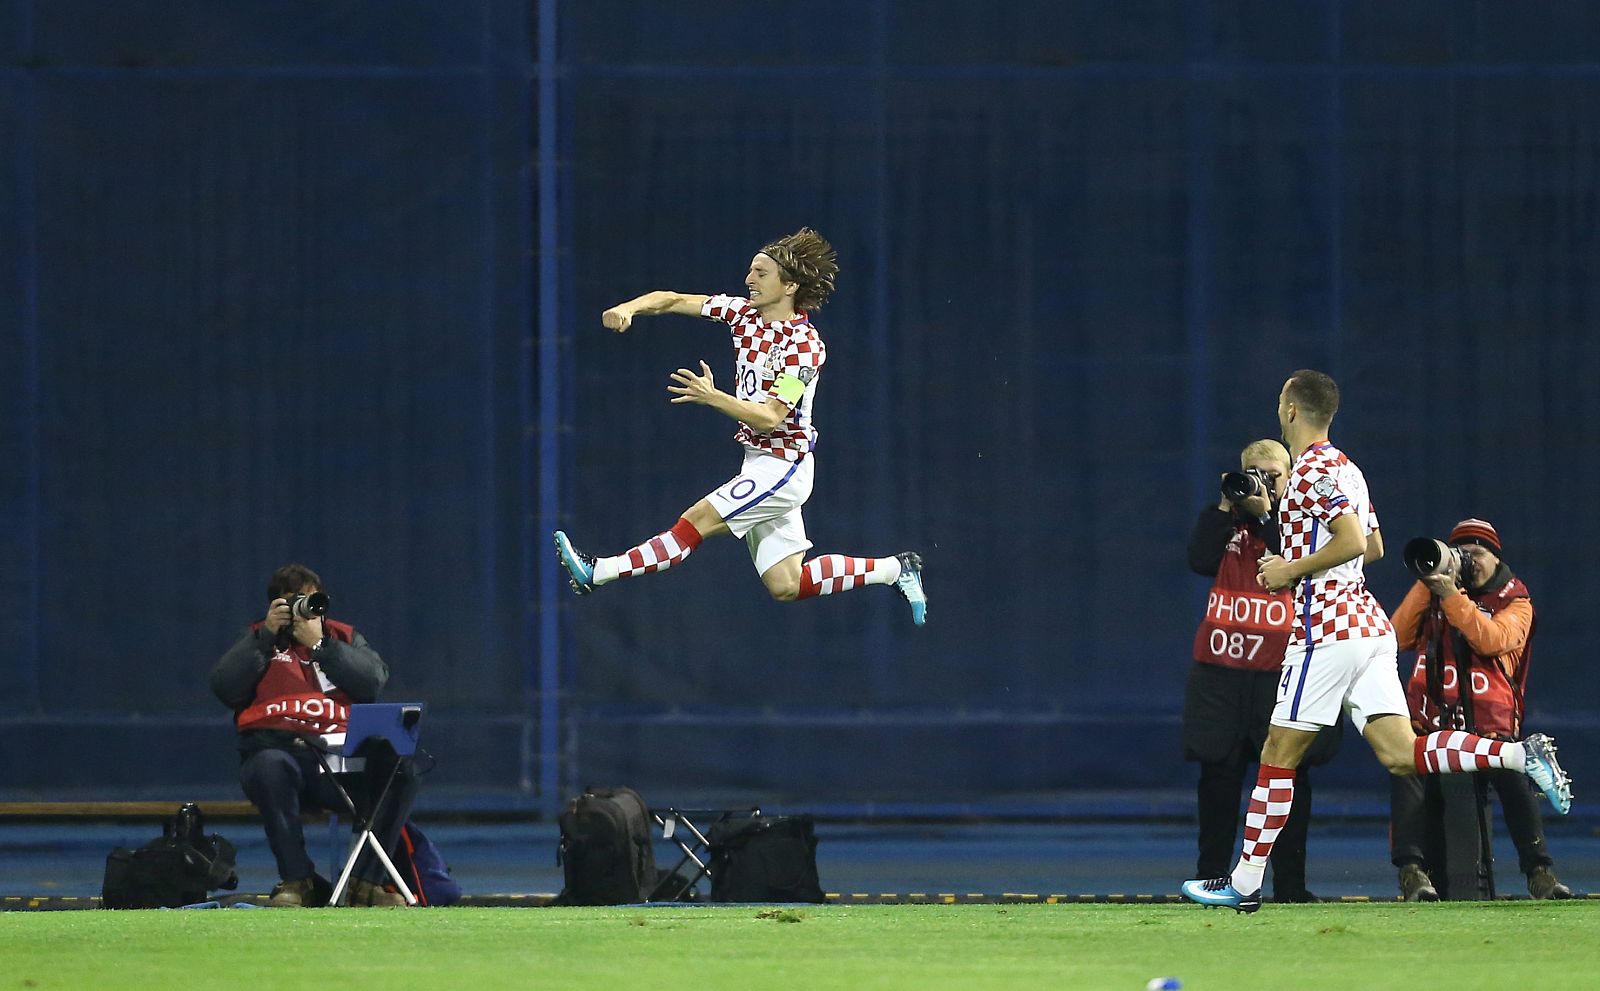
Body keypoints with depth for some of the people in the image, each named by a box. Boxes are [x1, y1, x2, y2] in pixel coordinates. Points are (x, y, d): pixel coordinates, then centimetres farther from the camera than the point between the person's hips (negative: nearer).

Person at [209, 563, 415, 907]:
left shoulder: (345, 637, 24)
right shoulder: (259, 643, 21)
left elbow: (373, 681, 3)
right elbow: (224, 687, 2)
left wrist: (319, 645, -1)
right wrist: (268, 633, 0)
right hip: (279, 747, -2)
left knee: (400, 768, -26)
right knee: (270, 766, -39)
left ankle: (366, 882, -21)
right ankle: (296, 881, -33)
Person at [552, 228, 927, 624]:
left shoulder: (804, 345, -19)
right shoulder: (745, 313, 3)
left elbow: (769, 417, -24)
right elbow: (673, 300, 5)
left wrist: (714, 398, -36)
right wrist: (629, 307, -15)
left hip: (783, 467, -8)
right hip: (760, 462, 8)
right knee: (785, 587, 5)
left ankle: (597, 573, -14)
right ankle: (895, 569, 15)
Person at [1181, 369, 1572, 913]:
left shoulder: (1314, 469, -10)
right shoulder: (1344, 468, 19)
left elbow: (1353, 540, -22)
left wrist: (1291, 569, -11)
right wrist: (1295, 565, 25)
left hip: (1327, 628, -9)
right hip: (1368, 627, 9)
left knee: (1278, 755, -1)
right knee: (1401, 756, 0)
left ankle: (1245, 882, 2)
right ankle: (1522, 754, -14)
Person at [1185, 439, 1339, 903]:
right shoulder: (1225, 518, 14)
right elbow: (1200, 560, -3)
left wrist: (1264, 515, -13)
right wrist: (1226, 506, -6)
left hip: (1282, 668, -2)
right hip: (1220, 667, 2)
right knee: (1218, 773, 2)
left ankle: (1289, 883, 0)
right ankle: (1211, 877, 7)